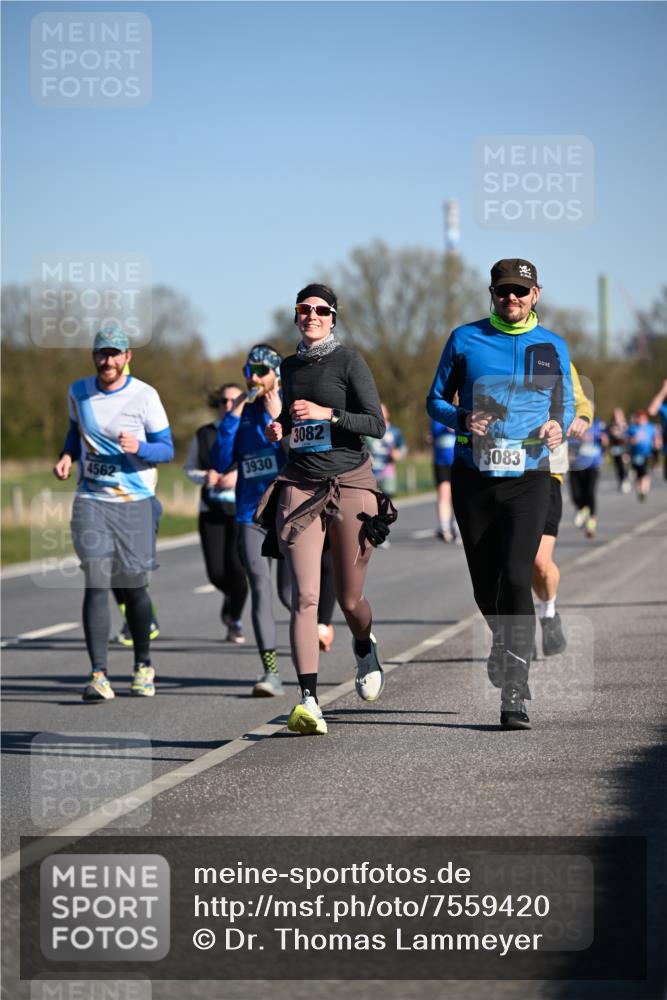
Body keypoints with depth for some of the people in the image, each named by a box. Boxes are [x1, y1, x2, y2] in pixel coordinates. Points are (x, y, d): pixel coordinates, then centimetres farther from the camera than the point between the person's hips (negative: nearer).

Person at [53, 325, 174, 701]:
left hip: (136, 501, -2)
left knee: (134, 585, 5)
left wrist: (138, 447, -23)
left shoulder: (145, 396, -5)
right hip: (91, 500, 2)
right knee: (96, 582, -11)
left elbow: (167, 448, -3)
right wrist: (67, 455, 3)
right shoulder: (79, 392, 6)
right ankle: (99, 675, -16)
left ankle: (144, 665, 27)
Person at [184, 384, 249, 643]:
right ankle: (229, 596, 34)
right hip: (211, 511, 2)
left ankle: (235, 621, 10)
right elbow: (189, 468, 16)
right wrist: (205, 477, -5)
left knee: (237, 567, -13)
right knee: (216, 572, -4)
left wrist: (239, 477, -16)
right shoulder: (203, 435, 8)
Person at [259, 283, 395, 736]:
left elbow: (377, 424, -9)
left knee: (350, 600, 6)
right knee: (305, 596, -13)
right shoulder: (291, 366, 13)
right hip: (299, 487, 3)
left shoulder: (349, 361, -2)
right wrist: (280, 427, 8)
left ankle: (365, 648, 43)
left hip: (350, 484, -3)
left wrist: (327, 414, -19)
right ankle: (308, 700, -19)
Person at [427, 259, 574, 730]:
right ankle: (505, 643, 41)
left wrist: (559, 426, -5)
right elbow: (437, 400, 9)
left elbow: (566, 403, 18)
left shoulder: (552, 346, 7)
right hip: (474, 479, 1)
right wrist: (462, 420, -12)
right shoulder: (465, 339, 4)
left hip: (529, 479, -1)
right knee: (485, 585, 7)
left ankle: (515, 694, -17)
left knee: (516, 578, -17)